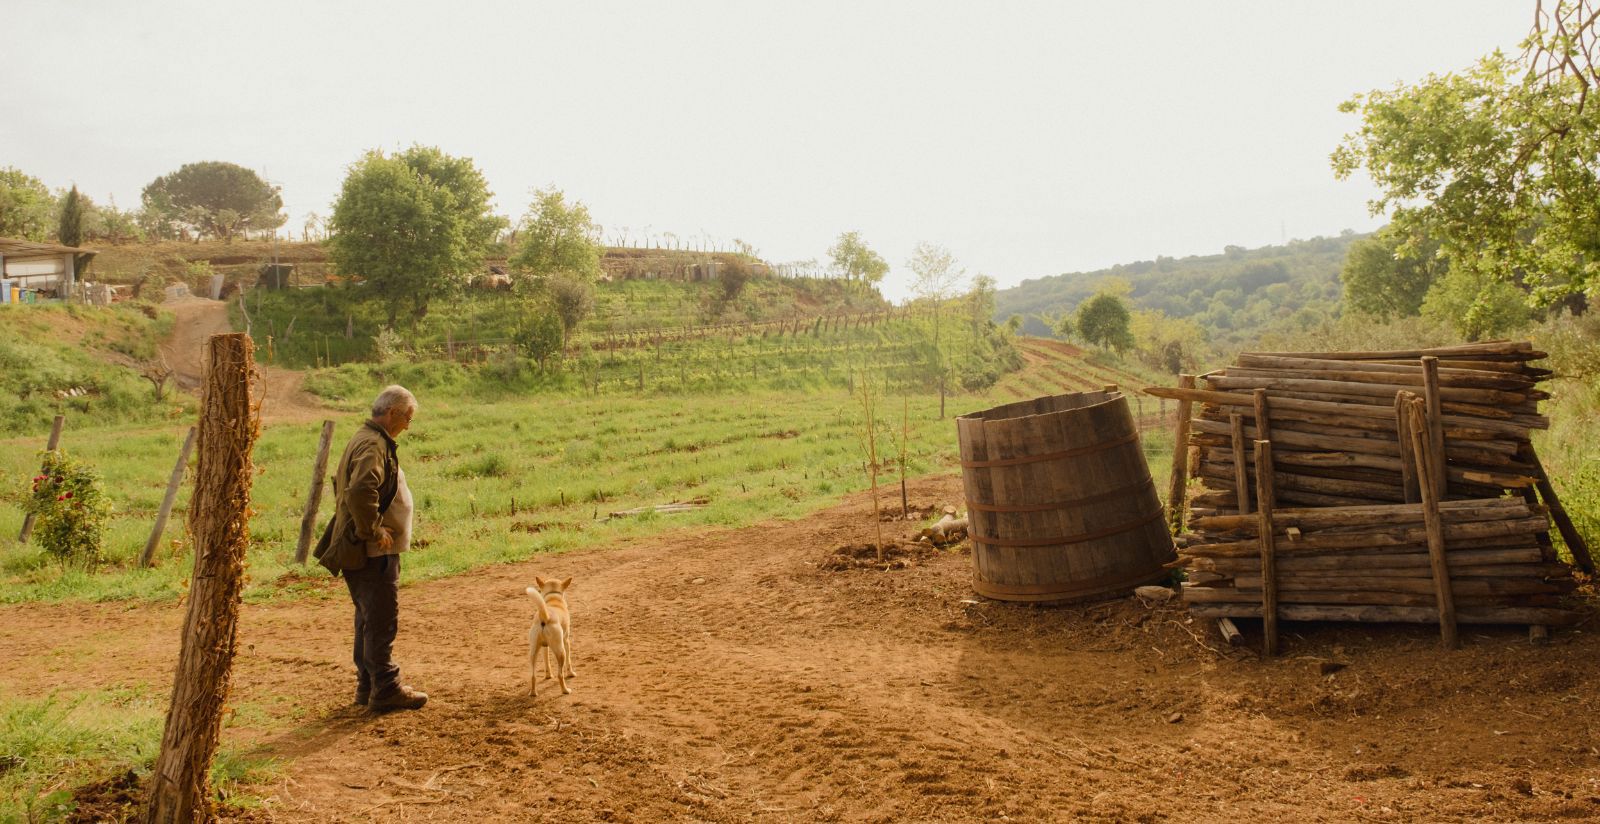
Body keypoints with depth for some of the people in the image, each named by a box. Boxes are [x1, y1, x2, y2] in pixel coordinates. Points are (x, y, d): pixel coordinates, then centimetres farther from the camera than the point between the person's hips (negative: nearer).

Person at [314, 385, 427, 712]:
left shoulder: (365, 439, 15)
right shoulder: (373, 445, -18)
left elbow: (342, 483, 29)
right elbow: (361, 492, -34)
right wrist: (374, 531, -23)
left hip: (367, 549, 11)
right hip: (374, 551, -11)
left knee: (369, 618, 16)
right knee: (382, 620, -5)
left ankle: (368, 684, 25)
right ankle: (385, 689, 0)